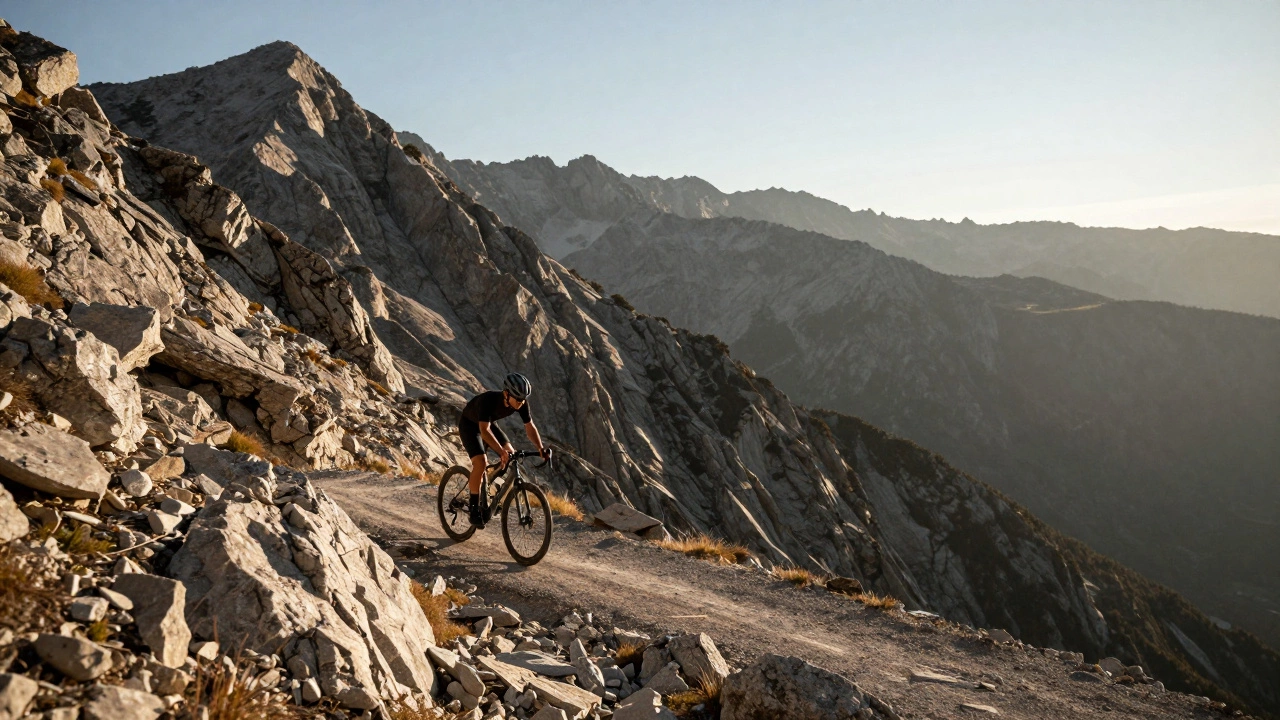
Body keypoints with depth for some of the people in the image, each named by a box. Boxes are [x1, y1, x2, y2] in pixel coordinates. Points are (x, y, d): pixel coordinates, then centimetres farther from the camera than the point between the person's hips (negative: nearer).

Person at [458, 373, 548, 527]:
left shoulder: (521, 403, -23)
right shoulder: (489, 399, -40)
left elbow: (529, 426, -16)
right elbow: (484, 430, -47)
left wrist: (540, 447, -32)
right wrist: (502, 452, -57)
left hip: (488, 424, 6)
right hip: (469, 424, -6)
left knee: (512, 455, -8)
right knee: (480, 462, -25)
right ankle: (474, 509, -12)